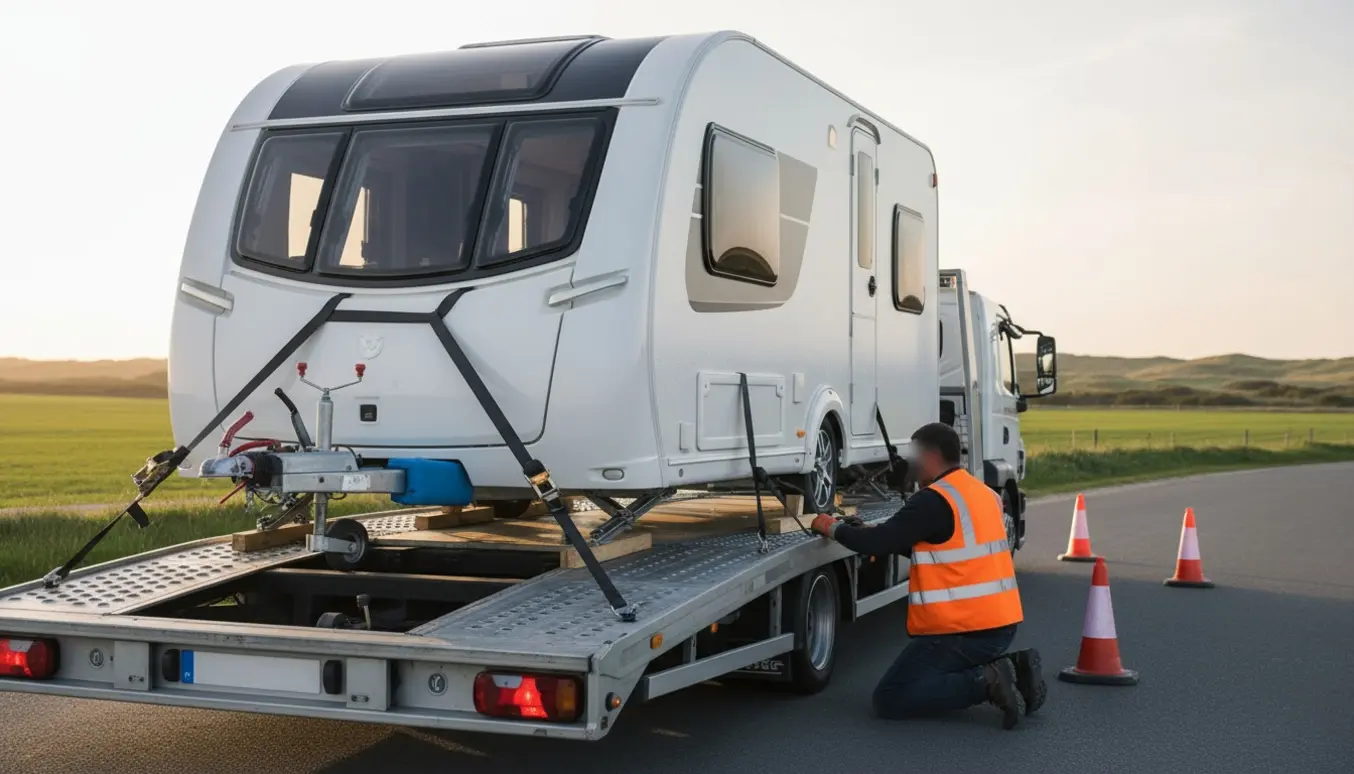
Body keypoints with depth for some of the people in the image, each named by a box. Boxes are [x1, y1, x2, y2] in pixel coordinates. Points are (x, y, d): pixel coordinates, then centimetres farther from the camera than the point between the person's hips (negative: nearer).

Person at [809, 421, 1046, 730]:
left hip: (961, 629, -9)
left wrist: (834, 528, 0)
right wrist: (877, 533, 16)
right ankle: (1011, 668, 7)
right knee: (933, 677, 28)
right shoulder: (984, 493, 14)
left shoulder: (934, 500, -15)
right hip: (1001, 623, 9)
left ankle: (985, 682, -14)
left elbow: (877, 545, -18)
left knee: (889, 700, -3)